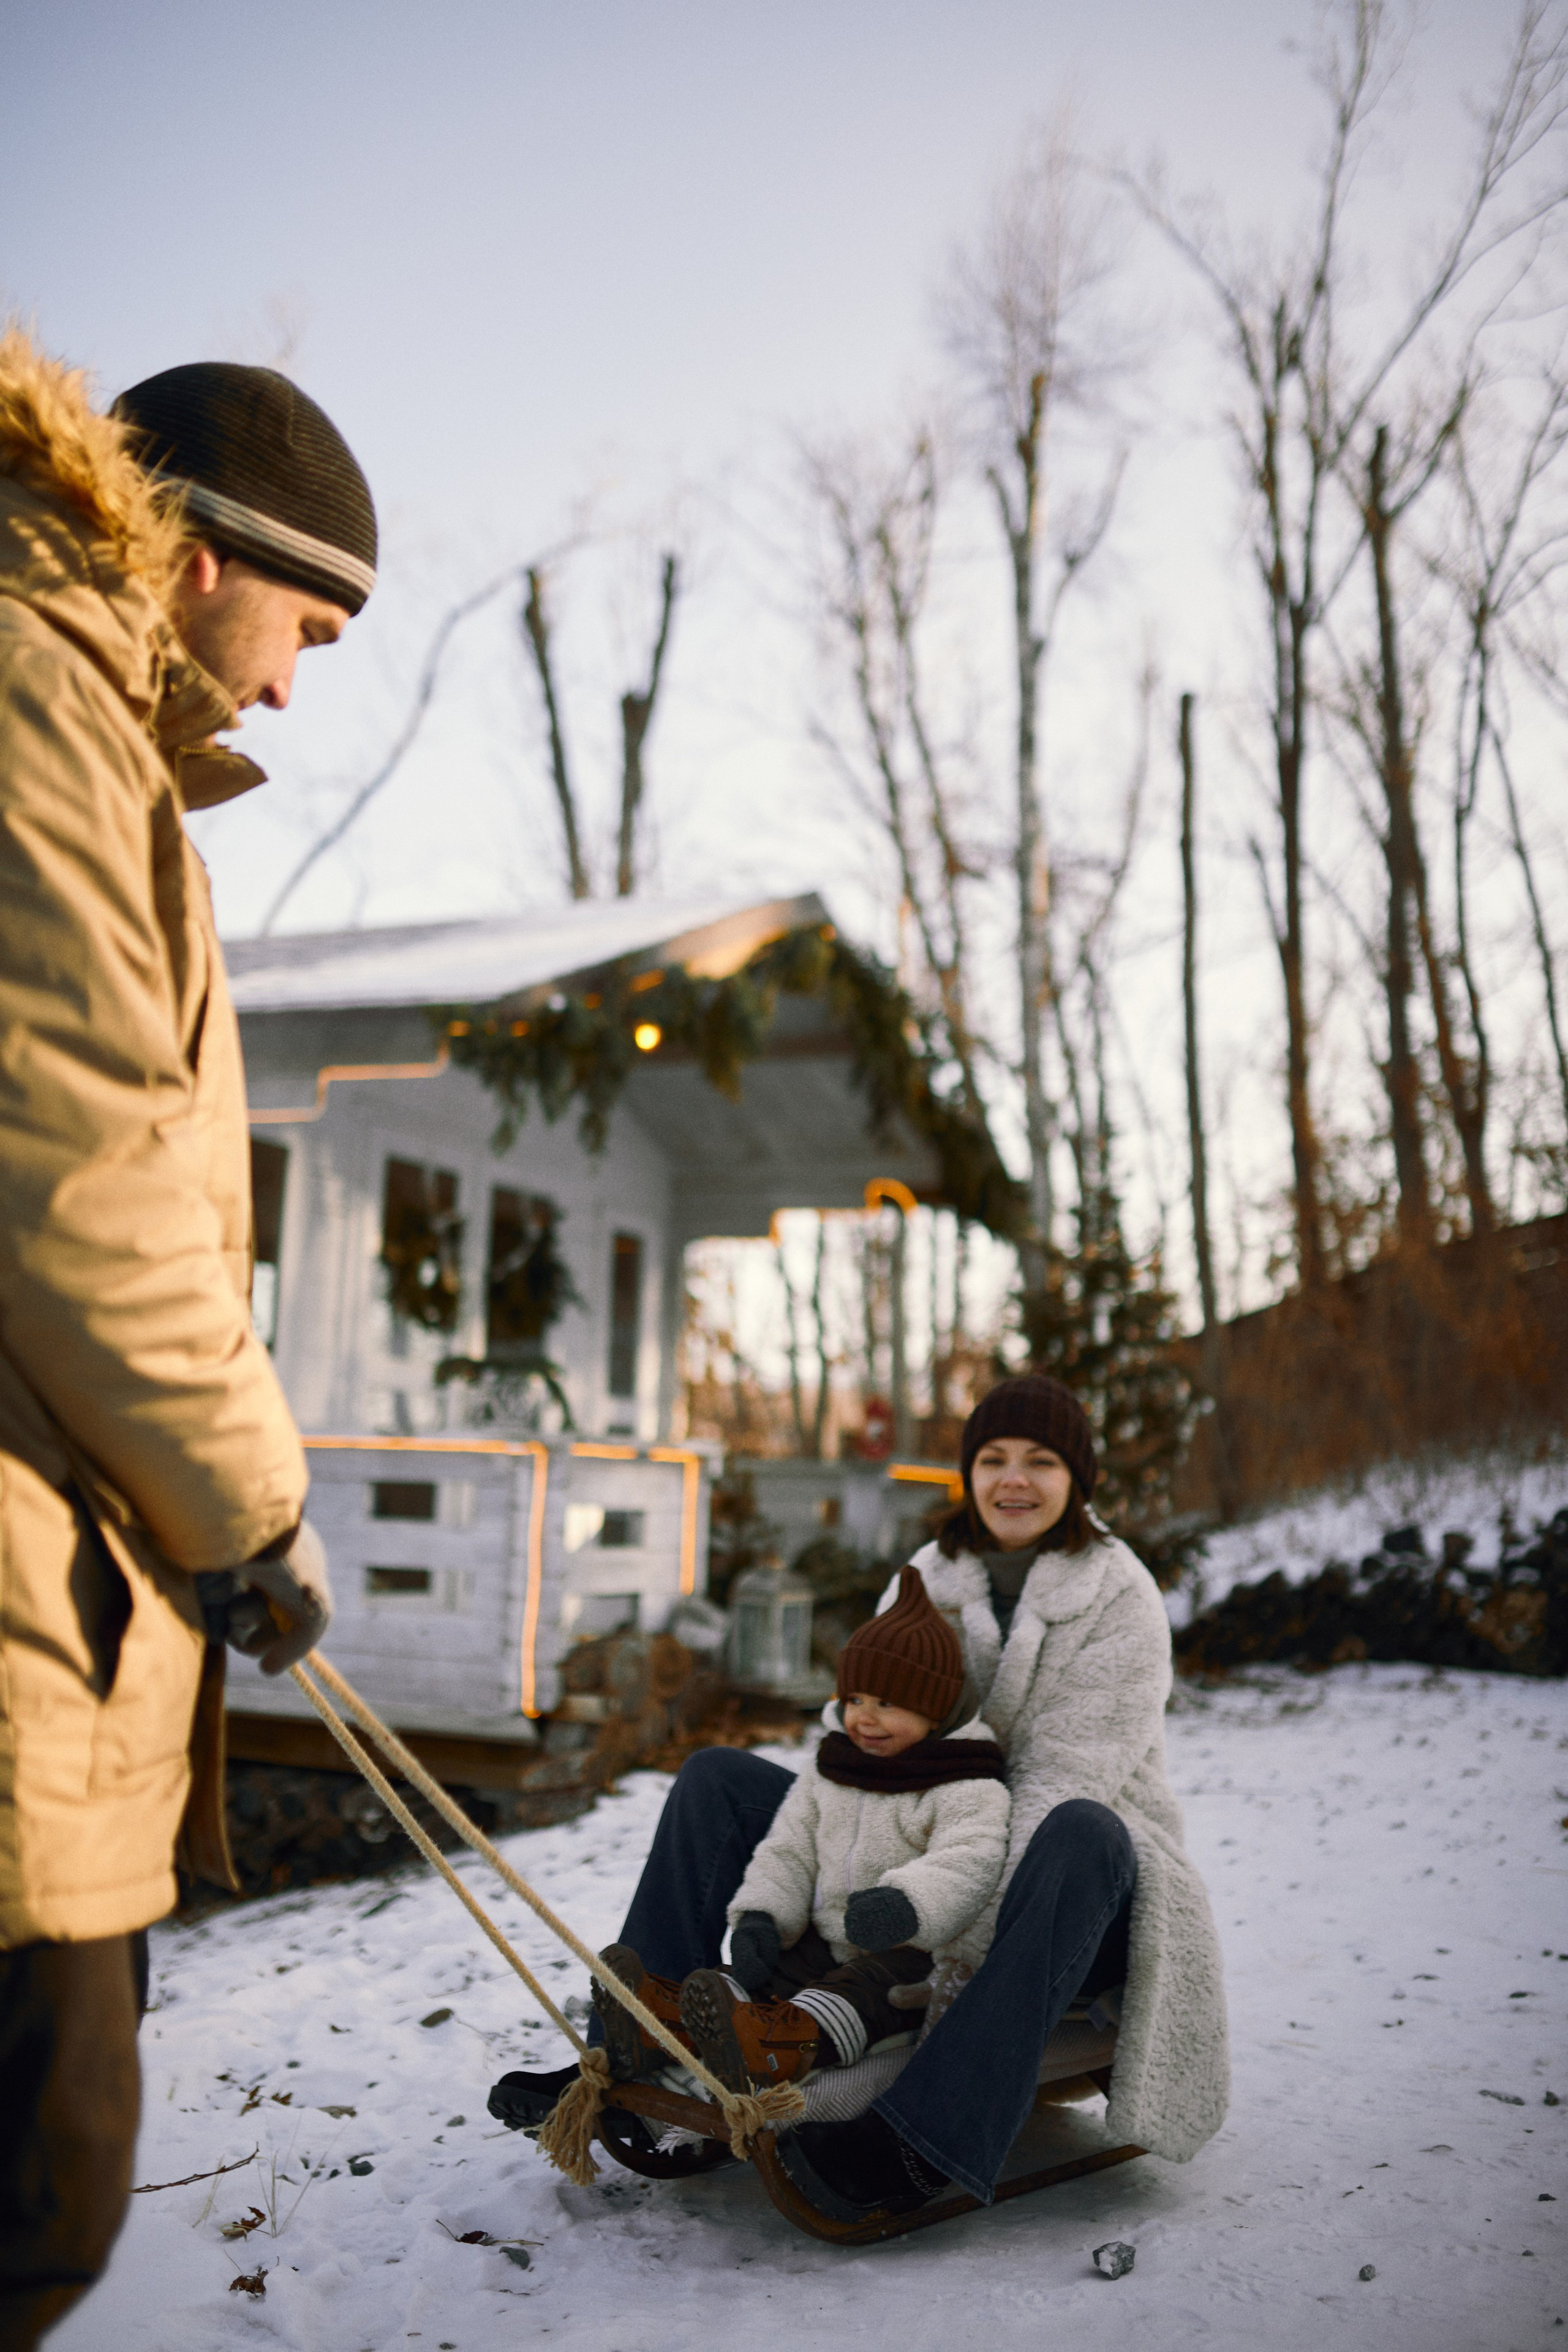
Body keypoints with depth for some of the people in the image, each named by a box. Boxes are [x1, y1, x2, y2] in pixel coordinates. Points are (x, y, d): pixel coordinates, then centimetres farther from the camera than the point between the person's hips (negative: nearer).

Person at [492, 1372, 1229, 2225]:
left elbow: (1066, 1778, -19)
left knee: (1082, 1836, -42)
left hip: (1067, 1885, -5)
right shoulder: (927, 1579, 6)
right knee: (718, 1780, -4)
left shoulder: (1120, 1598, -9)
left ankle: (925, 2140, -50)